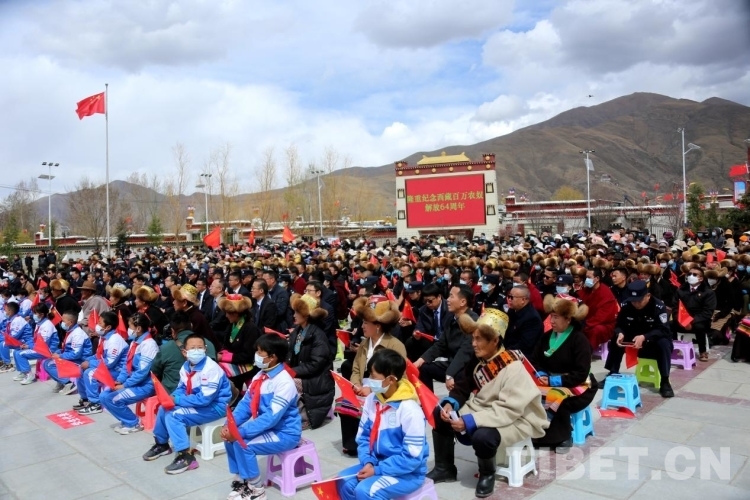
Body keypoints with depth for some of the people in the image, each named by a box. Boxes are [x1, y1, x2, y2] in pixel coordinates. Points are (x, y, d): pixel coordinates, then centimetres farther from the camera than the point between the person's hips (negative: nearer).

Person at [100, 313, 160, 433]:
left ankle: (134, 423, 0)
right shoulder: (135, 341, 10)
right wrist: (119, 381, 0)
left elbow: (142, 372, -23)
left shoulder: (148, 344, -20)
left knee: (113, 399, -19)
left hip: (145, 385, -9)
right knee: (104, 396, 1)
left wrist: (124, 385, -17)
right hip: (133, 382, 9)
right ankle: (127, 420, 13)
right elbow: (127, 366, 15)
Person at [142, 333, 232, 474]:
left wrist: (177, 400, -24)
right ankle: (161, 444, 31)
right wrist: (172, 398, -13)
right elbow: (181, 388, 10)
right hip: (198, 401, 9)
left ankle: (186, 457, -17)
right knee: (164, 408, 9)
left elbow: (205, 399, -29)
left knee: (174, 416, -21)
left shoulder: (211, 369, -26)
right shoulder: (186, 367, -1)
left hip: (214, 406, -9)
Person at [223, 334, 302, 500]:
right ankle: (242, 479, 13)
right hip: (267, 427, 9)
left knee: (242, 443, -22)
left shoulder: (284, 382, -25)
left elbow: (272, 417, -30)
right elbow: (245, 403, 2)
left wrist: (241, 431, -31)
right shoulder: (260, 375, 1)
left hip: (284, 433, -8)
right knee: (230, 436, -4)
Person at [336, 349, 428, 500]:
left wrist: (377, 470, -20)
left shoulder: (409, 409, -24)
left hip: (408, 472, -7)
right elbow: (364, 436, 7)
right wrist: (368, 462, -11)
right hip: (378, 463, 7)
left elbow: (412, 457, -22)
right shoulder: (372, 400, -3)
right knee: (344, 480, -12)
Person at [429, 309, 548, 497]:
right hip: (484, 409, 8)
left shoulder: (513, 367, -26)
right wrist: (450, 403, -16)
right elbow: (463, 387, 6)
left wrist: (470, 421, -35)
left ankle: (487, 474, -2)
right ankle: (445, 468, 12)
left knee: (482, 436, -36)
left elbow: (509, 410, -31)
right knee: (440, 413, -2)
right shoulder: (478, 360, -1)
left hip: (517, 418, -8)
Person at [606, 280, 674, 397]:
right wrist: (620, 334, -33)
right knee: (615, 341, -19)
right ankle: (613, 374, -7)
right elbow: (619, 325, -8)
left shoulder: (659, 307, -23)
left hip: (654, 341, -3)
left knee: (664, 344, -35)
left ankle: (665, 382, -27)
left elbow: (663, 330, -29)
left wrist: (644, 337, -45)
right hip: (634, 340, 4)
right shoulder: (626, 306, -11)